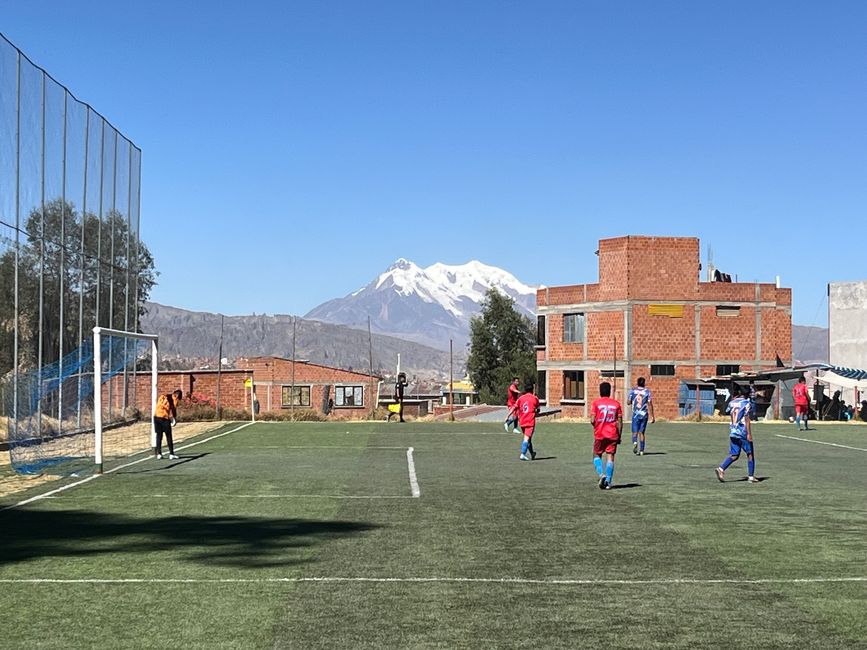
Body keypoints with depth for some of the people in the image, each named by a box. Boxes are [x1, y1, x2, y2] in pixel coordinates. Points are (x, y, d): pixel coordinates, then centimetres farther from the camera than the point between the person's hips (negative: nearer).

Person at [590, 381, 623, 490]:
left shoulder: (596, 403, -3)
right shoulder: (616, 404, 4)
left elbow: (592, 420, -10)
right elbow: (620, 422, 2)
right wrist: (619, 436, 9)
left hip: (599, 435, -2)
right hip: (613, 435, 2)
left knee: (597, 455, 14)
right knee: (610, 456, 3)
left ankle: (602, 474, -9)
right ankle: (608, 482, -3)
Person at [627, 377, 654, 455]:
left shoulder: (633, 391, 0)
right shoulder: (647, 391, -1)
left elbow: (628, 402, 2)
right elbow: (650, 404, -4)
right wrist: (652, 416, -1)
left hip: (636, 414, -1)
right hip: (644, 414, 1)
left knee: (635, 431, 4)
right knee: (641, 432, 10)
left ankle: (635, 442, -27)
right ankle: (641, 450, 9)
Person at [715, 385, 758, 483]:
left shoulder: (732, 402, 8)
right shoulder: (746, 403, -9)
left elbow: (727, 411, 29)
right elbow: (747, 419, -15)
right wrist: (749, 434, -16)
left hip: (732, 432, 5)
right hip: (743, 433, -5)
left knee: (734, 455, 8)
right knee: (750, 454, 9)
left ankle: (721, 468, -13)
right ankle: (751, 476, 9)